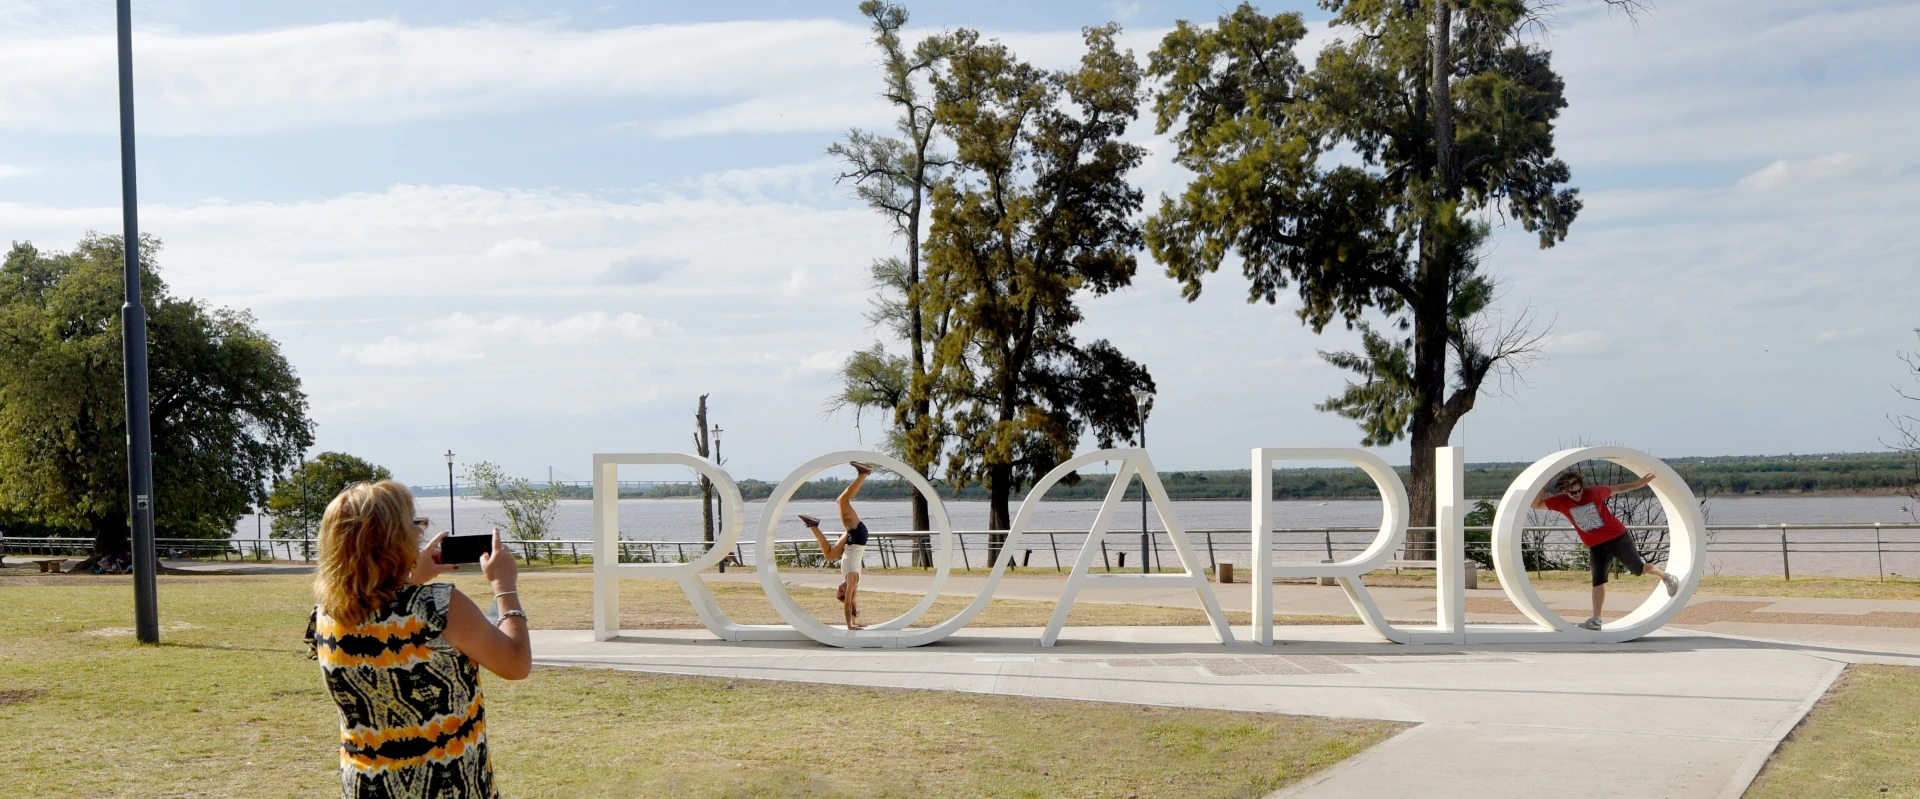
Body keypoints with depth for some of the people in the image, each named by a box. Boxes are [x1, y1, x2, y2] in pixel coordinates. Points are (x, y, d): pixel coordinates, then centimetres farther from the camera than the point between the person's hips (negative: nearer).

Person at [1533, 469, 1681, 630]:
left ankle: (1666, 578, 32)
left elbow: (1616, 489, 2)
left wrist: (1637, 484, 3)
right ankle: (1595, 620, -2)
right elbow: (1536, 505, -9)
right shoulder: (1561, 502, -10)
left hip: (1617, 537, -2)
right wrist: (1543, 488, -23)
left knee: (1637, 568, 3)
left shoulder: (1594, 492, -13)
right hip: (1596, 546, 2)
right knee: (1598, 580, -3)